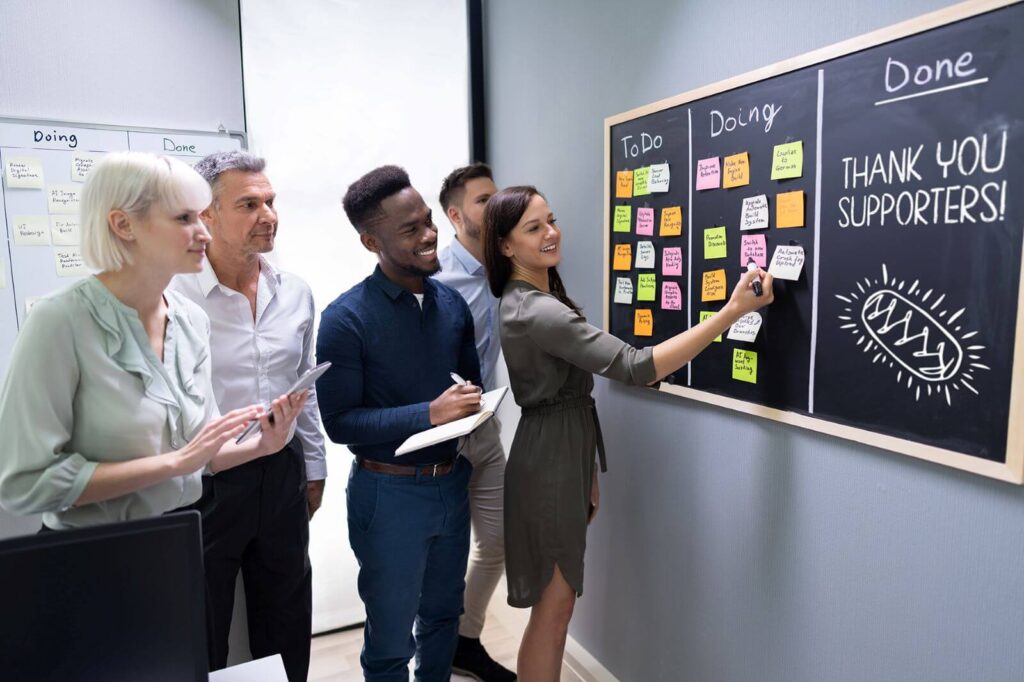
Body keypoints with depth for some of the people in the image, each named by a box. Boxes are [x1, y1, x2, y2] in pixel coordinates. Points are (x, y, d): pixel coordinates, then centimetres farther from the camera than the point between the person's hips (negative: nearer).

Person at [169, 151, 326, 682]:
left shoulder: (295, 293, 1)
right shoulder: (172, 296, -17)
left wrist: (314, 468, 13)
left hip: (283, 473, 5)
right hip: (204, 481, -4)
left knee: (286, 620, 21)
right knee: (200, 631, 16)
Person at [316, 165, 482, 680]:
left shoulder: (451, 303, 0)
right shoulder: (347, 318, -16)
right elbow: (338, 422, -18)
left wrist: (473, 405, -9)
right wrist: (429, 414, -27)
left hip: (453, 481, 5)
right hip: (390, 491, -5)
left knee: (443, 615, 24)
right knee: (391, 638, 13)